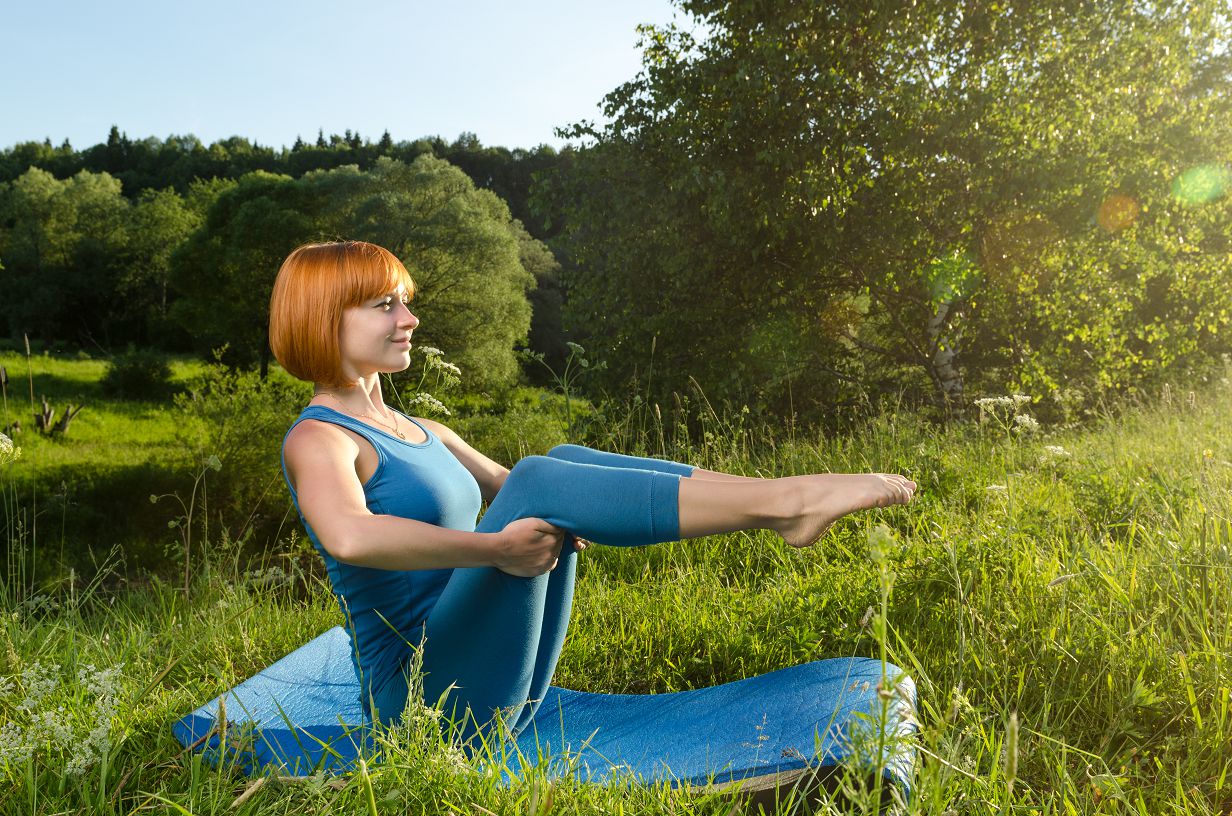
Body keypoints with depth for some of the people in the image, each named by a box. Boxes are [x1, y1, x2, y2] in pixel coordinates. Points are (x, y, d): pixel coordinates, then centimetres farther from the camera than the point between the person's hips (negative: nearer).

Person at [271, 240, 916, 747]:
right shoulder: (318, 439, -10)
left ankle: (783, 501, -12)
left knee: (565, 462, -4)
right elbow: (349, 537, -33)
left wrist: (565, 517, 2)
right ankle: (785, 504, -22)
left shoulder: (419, 433, 16)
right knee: (539, 482, -24)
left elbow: (507, 488, 23)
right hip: (420, 693, -8)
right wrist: (496, 548, -29)